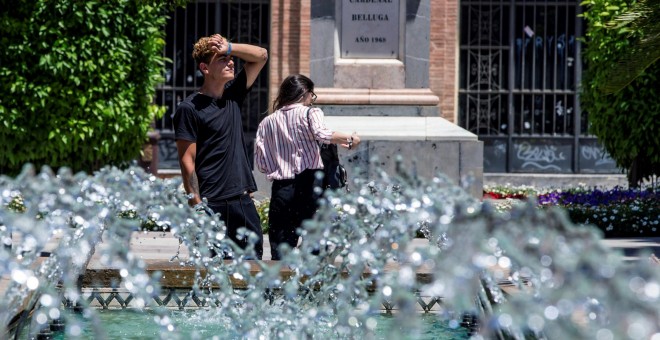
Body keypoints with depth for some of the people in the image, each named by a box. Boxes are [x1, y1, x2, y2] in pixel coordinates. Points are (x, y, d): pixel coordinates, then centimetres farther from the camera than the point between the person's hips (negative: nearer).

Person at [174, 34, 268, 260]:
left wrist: (229, 48, 0)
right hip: (213, 204, -6)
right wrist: (197, 206, -15)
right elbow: (187, 161, -9)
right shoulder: (190, 108, -7)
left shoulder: (232, 95, 12)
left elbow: (261, 56, 18)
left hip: (243, 199, 6)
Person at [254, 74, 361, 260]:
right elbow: (321, 133, -19)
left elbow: (261, 164, 9)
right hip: (309, 184, -3)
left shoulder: (266, 123, 14)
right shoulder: (309, 113, 3)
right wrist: (349, 139, -7)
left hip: (281, 188, 3)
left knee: (279, 251, 3)